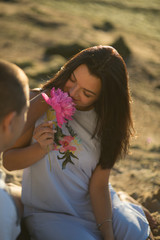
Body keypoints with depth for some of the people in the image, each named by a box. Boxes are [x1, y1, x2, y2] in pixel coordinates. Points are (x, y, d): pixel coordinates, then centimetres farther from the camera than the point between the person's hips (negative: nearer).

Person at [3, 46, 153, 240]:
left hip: (93, 206, 2)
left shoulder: (107, 122, -6)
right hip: (48, 212, -2)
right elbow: (8, 161, -6)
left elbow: (99, 185, -7)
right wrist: (41, 149, -25)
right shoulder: (39, 103, -12)